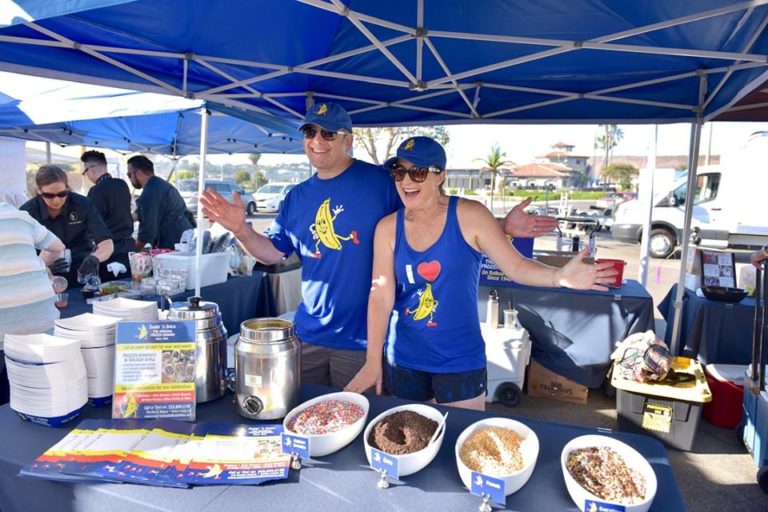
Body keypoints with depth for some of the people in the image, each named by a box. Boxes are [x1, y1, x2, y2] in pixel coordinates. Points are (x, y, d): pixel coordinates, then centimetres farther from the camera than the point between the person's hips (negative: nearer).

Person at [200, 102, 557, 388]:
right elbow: (272, 252, 11)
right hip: (308, 336, 5)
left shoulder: (383, 182, -9)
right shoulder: (297, 197, 7)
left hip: (363, 341, -4)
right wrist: (241, 229, -8)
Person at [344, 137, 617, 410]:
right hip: (404, 361, 3)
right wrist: (373, 361, -9)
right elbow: (380, 297, -8)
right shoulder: (388, 228, -5)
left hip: (460, 361, -2)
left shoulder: (469, 216, -12)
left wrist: (560, 277, -29)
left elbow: (516, 266, -10)